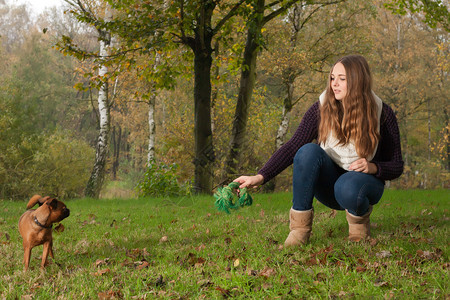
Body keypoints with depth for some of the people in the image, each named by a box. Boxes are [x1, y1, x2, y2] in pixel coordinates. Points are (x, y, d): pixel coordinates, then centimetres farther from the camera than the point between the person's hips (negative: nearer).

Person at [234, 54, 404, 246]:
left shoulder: (382, 114, -11)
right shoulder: (321, 110, -9)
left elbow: (397, 166, -4)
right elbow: (293, 147, -17)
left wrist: (373, 167, -26)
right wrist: (260, 177, -29)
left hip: (365, 180, -2)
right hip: (328, 185, 2)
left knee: (348, 187, -40)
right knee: (309, 150, -30)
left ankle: (359, 220, -2)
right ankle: (299, 228, -22)